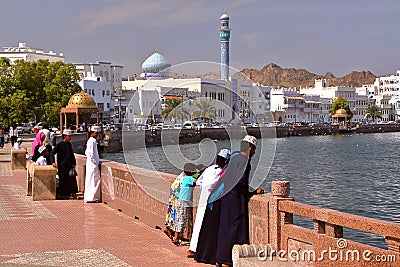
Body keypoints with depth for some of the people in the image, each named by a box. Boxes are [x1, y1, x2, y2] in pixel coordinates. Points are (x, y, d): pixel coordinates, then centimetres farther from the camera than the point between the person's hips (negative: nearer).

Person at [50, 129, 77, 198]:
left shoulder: (69, 144, 11)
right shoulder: (59, 145, -7)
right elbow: (52, 154, -9)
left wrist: (73, 163, 9)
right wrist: (53, 162, -20)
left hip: (69, 166, 6)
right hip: (62, 166, -6)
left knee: (72, 179, 2)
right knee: (63, 180, 0)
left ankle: (71, 193, 10)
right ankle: (62, 194, 10)